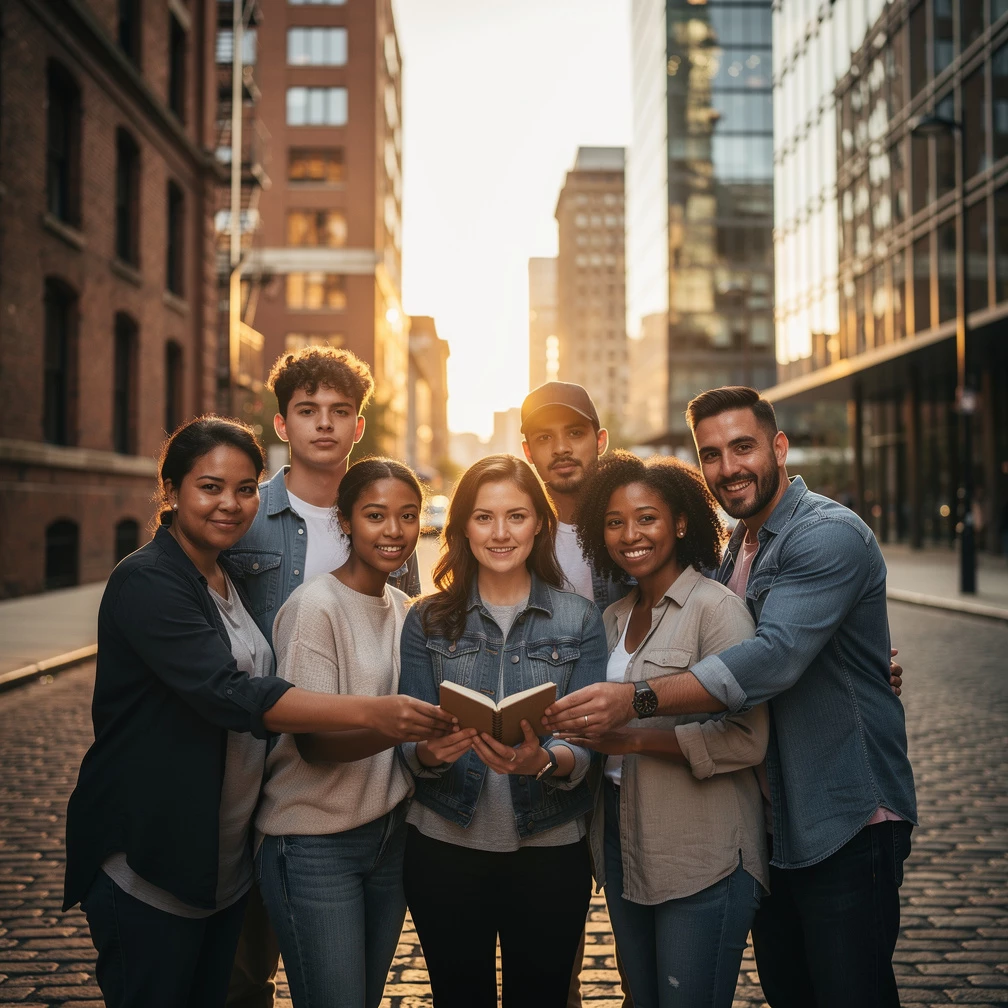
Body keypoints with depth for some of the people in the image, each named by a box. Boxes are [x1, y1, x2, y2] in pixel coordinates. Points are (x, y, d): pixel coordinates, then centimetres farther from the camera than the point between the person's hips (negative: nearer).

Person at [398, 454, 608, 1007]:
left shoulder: (579, 620, 0)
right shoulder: (428, 620, 2)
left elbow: (585, 745, -5)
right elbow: (408, 740, 0)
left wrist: (544, 761, -26)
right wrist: (430, 752, -23)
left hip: (550, 850, 0)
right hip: (444, 844, 1)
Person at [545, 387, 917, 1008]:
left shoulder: (829, 534, -17)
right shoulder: (737, 550, 13)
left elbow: (774, 658, -31)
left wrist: (636, 700, -39)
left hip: (846, 824, -8)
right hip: (769, 819, 8)